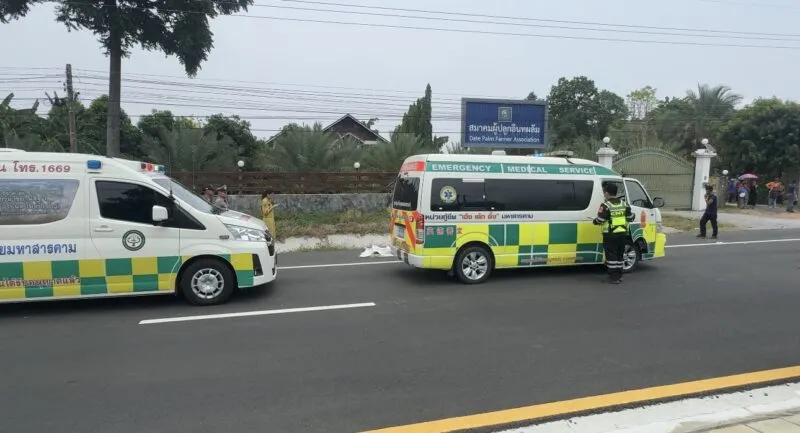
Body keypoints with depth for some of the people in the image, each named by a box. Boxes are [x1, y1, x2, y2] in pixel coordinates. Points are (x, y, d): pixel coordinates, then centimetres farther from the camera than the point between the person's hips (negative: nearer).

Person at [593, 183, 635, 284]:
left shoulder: (606, 205, -13)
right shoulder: (624, 204, 5)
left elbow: (599, 220, -15)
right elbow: (630, 218, 7)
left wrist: (595, 221, 6)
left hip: (610, 234, -6)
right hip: (622, 234, 6)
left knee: (611, 255, 1)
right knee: (619, 255, 16)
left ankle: (614, 277, 0)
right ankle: (619, 275, 22)